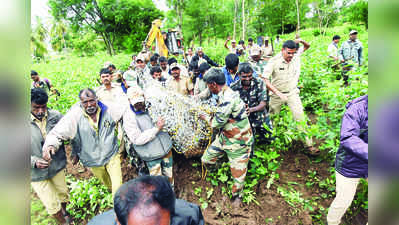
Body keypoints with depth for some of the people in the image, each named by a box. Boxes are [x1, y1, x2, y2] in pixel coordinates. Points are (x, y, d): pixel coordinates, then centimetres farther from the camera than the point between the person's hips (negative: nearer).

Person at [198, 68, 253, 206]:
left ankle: (237, 196, 37)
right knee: (206, 159, 14)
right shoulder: (224, 94, 0)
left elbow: (215, 124, -25)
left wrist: (205, 117, -4)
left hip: (238, 141, -9)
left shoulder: (228, 99, -31)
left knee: (238, 172, 10)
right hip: (224, 136, 9)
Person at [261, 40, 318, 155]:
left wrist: (301, 41, -11)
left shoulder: (296, 57, -6)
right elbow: (264, 80, -23)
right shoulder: (274, 61, -17)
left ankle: (309, 144, -2)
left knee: (300, 116, -9)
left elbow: (307, 46, 13)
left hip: (292, 93, 2)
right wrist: (278, 93, -30)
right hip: (277, 94, -2)